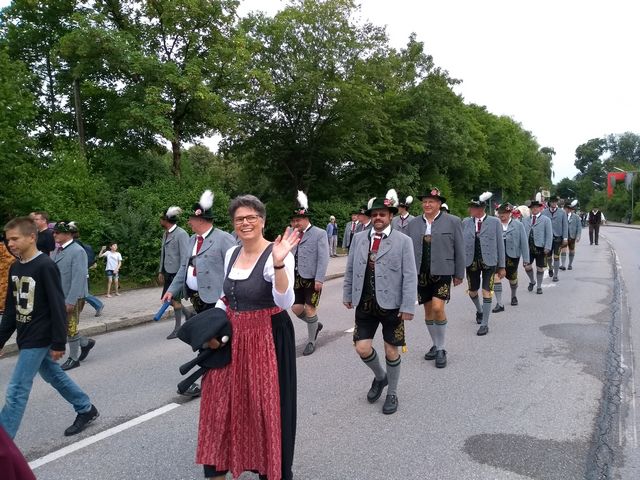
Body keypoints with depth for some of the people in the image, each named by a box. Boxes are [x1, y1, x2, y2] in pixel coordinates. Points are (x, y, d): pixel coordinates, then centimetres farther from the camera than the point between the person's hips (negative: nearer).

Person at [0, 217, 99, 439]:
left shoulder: (45, 266, -19)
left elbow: (58, 307, -20)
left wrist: (59, 343, -19)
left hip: (39, 339, -8)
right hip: (25, 337, 8)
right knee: (54, 376, 19)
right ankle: (87, 410, 35)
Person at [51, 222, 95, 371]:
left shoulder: (78, 251, -17)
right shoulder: (57, 250, 8)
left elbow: (79, 278, -21)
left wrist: (70, 301, -22)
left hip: (72, 298, -8)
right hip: (59, 296, 8)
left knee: (70, 328, 5)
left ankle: (74, 359, 21)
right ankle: (86, 343, 34)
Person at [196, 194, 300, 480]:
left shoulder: (277, 255, -16)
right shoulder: (231, 254, 5)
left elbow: (285, 302, -28)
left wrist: (278, 264, -41)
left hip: (268, 339, -6)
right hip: (233, 338, 6)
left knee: (265, 404, 6)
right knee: (224, 400, 14)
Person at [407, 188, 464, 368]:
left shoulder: (453, 222, -2)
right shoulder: (414, 223, 7)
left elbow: (459, 250, 1)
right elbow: (408, 250, 9)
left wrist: (459, 274, 1)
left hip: (442, 272, -4)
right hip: (421, 273, 4)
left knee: (438, 308, -14)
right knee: (428, 311, 10)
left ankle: (441, 349, 3)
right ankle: (436, 345, 28)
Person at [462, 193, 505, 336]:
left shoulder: (494, 222, -3)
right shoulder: (465, 222, 3)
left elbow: (500, 244, -1)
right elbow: (461, 243, 4)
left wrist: (501, 266, -2)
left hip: (489, 262, -3)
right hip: (471, 262, 3)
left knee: (486, 292, -5)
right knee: (472, 292, 15)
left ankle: (484, 324, 8)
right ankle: (479, 310, 46)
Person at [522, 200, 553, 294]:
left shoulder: (546, 220, 2)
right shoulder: (525, 220, 11)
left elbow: (549, 235, -3)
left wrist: (547, 247, -11)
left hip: (540, 248, -2)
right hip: (528, 247, 2)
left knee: (540, 268, 5)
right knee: (527, 266, -1)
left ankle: (539, 287, 20)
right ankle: (532, 281, 27)